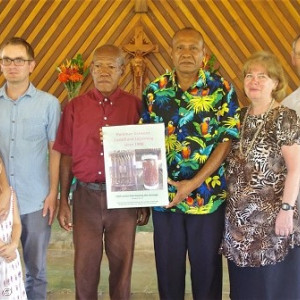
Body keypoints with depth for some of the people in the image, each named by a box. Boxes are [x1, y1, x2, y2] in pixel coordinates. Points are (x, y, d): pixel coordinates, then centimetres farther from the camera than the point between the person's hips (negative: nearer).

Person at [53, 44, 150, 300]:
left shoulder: (136, 106, -1)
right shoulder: (75, 107, 3)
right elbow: (67, 157, 5)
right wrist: (63, 201, 4)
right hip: (86, 195, 1)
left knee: (121, 266, 10)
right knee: (85, 267, 9)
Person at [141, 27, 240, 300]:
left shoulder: (222, 90, -4)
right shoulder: (154, 91, 3)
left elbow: (228, 140, -8)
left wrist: (194, 183, -16)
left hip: (208, 196, -2)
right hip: (164, 196, 2)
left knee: (207, 266, 10)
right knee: (168, 267, 13)